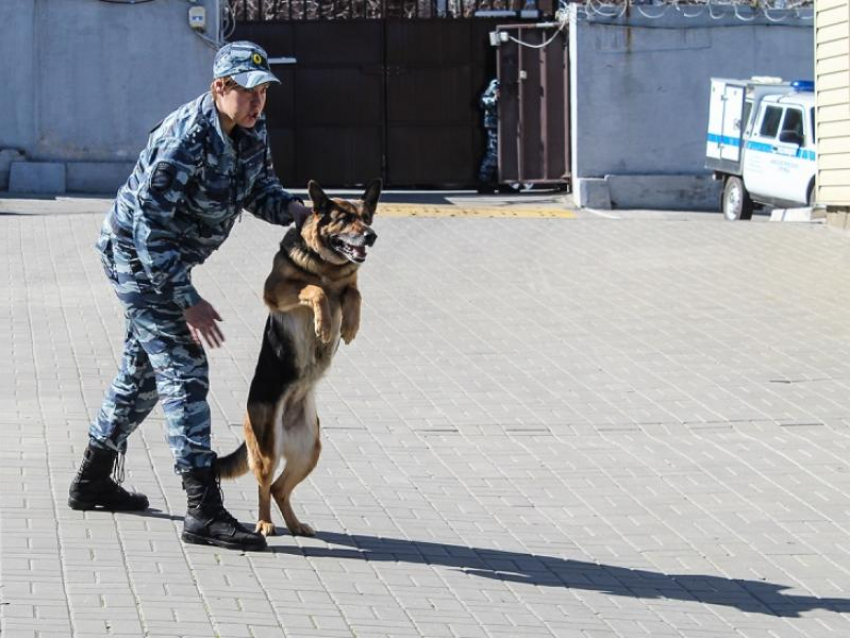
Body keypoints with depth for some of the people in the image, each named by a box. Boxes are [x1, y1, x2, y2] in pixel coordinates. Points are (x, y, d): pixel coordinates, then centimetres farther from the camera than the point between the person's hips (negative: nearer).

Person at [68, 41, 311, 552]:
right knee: (185, 371, -15)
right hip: (136, 256, -10)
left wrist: (290, 208, -13)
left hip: (170, 257, 10)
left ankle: (94, 480, 37)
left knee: (144, 368, 20)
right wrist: (187, 301, -30)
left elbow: (260, 188, 10)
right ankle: (205, 513, -18)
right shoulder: (186, 140, -30)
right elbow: (149, 227, -29)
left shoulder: (253, 130, -4)